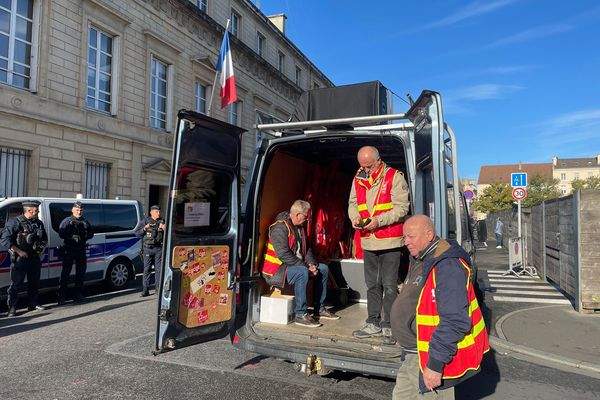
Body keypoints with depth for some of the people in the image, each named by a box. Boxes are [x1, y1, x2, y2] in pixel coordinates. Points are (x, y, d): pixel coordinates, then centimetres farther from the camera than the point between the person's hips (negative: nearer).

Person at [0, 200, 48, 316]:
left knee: (34, 282, 12)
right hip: (20, 258, -6)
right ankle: (12, 308, 5)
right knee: (16, 284, -2)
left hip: (34, 257, 7)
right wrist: (19, 251, -19)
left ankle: (33, 304, 24)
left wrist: (42, 248, 6)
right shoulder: (15, 222, -10)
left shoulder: (38, 223, 10)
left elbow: (44, 238, 24)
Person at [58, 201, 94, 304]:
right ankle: (62, 296, -3)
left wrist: (85, 236, -9)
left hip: (81, 250, 5)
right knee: (65, 273, -6)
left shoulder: (85, 222, 13)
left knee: (81, 272, 10)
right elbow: (61, 234, -10)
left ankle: (78, 294, 21)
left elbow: (91, 234, 11)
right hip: (69, 250, -4)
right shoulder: (66, 221, 0)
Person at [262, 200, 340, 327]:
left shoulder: (299, 227, 12)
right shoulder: (280, 228, -20)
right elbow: (283, 254, -28)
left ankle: (319, 309, 12)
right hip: (276, 271, -10)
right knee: (302, 272, -37)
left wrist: (312, 264, -3)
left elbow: (306, 248, 17)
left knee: (323, 269, 6)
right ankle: (301, 315, -29)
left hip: (298, 265, 10)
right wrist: (305, 266, -24)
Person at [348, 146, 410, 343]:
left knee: (389, 286, 1)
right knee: (372, 285, 15)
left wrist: (379, 220, -23)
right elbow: (353, 203, 14)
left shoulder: (394, 177, -9)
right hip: (368, 241, 6)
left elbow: (401, 207, -13)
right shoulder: (358, 179, 8)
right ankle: (373, 324, 27)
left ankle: (388, 326, 13)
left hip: (390, 241, -6)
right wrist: (355, 217, -8)